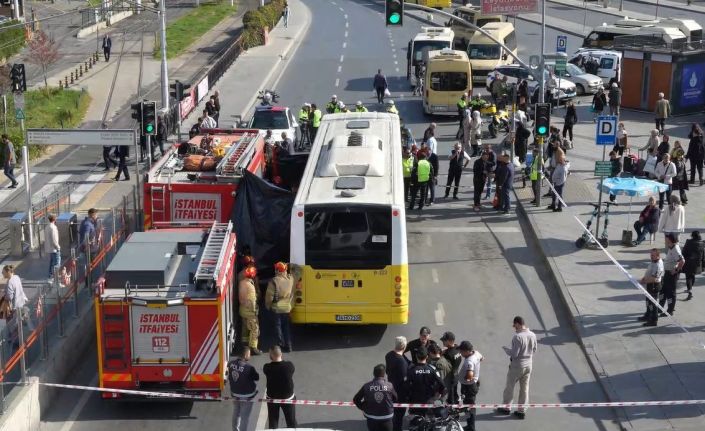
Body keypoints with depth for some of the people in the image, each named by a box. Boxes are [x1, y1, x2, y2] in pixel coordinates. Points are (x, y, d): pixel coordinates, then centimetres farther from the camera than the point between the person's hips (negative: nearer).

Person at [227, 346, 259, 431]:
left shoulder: (231, 363, -9)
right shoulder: (249, 367, -29)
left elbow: (229, 378, 5)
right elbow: (257, 377, -12)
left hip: (234, 394, 7)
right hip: (246, 396, -7)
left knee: (236, 414, 24)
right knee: (244, 417, 5)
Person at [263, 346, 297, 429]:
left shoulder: (267, 367, -22)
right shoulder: (289, 365, -21)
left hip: (272, 398, 0)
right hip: (288, 397, 0)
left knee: (273, 423, 17)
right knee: (291, 422, 17)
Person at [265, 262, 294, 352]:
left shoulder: (273, 281, -16)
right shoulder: (290, 280, -6)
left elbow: (269, 295, -11)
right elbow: (292, 293, 3)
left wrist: (268, 306, 1)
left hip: (276, 308, -4)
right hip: (287, 308, 4)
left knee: (278, 327, 8)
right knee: (287, 327, 14)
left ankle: (280, 344, 9)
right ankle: (288, 346, 16)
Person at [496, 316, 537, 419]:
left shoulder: (517, 337, -24)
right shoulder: (533, 335, -3)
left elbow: (514, 354, -22)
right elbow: (534, 350, 8)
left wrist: (506, 349, -5)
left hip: (517, 366, -6)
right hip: (528, 365, 6)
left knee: (509, 387, 12)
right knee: (524, 388, 14)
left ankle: (506, 407, 25)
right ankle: (521, 410, 19)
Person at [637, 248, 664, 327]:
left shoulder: (658, 265, -28)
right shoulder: (653, 261, 3)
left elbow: (653, 278, -31)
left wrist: (644, 281, -21)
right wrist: (644, 278, 6)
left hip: (654, 285, -11)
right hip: (650, 285, 11)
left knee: (653, 303, -1)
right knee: (648, 301, 25)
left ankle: (654, 320, 9)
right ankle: (648, 316, 43)